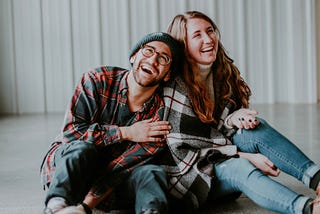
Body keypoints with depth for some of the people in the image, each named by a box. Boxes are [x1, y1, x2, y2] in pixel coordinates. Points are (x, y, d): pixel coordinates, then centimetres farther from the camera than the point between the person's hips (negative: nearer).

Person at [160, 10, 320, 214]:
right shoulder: (175, 86, -15)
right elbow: (182, 150, -16)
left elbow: (219, 131, 11)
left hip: (223, 159, 6)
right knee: (241, 167, -33)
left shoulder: (224, 74, 5)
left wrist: (233, 119, -16)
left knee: (257, 128, -19)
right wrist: (245, 156, -20)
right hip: (186, 174, -6)